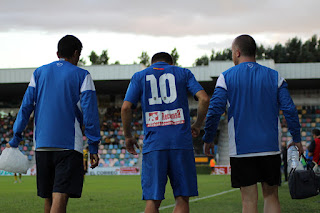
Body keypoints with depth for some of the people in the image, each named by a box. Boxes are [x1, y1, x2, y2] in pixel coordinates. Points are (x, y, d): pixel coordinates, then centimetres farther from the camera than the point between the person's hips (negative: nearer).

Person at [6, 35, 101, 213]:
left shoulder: (39, 73, 13)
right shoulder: (82, 76, 2)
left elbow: (26, 107, 8)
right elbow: (90, 112, -4)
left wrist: (16, 138, 12)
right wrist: (94, 147, -3)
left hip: (42, 144, 4)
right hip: (69, 144, -4)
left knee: (49, 198, 13)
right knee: (60, 197, -12)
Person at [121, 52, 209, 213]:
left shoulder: (139, 77, 14)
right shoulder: (183, 73, 14)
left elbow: (126, 108, 2)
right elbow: (204, 99, 1)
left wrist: (128, 136, 14)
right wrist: (197, 126, 14)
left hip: (153, 145, 0)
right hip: (181, 142, 0)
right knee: (182, 198, 5)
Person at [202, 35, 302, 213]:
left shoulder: (226, 77, -1)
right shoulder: (274, 76, 5)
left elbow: (214, 111, -6)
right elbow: (290, 110, 0)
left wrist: (208, 140, 5)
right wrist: (297, 140, 9)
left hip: (241, 149, -2)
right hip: (270, 147, 2)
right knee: (271, 196, 10)